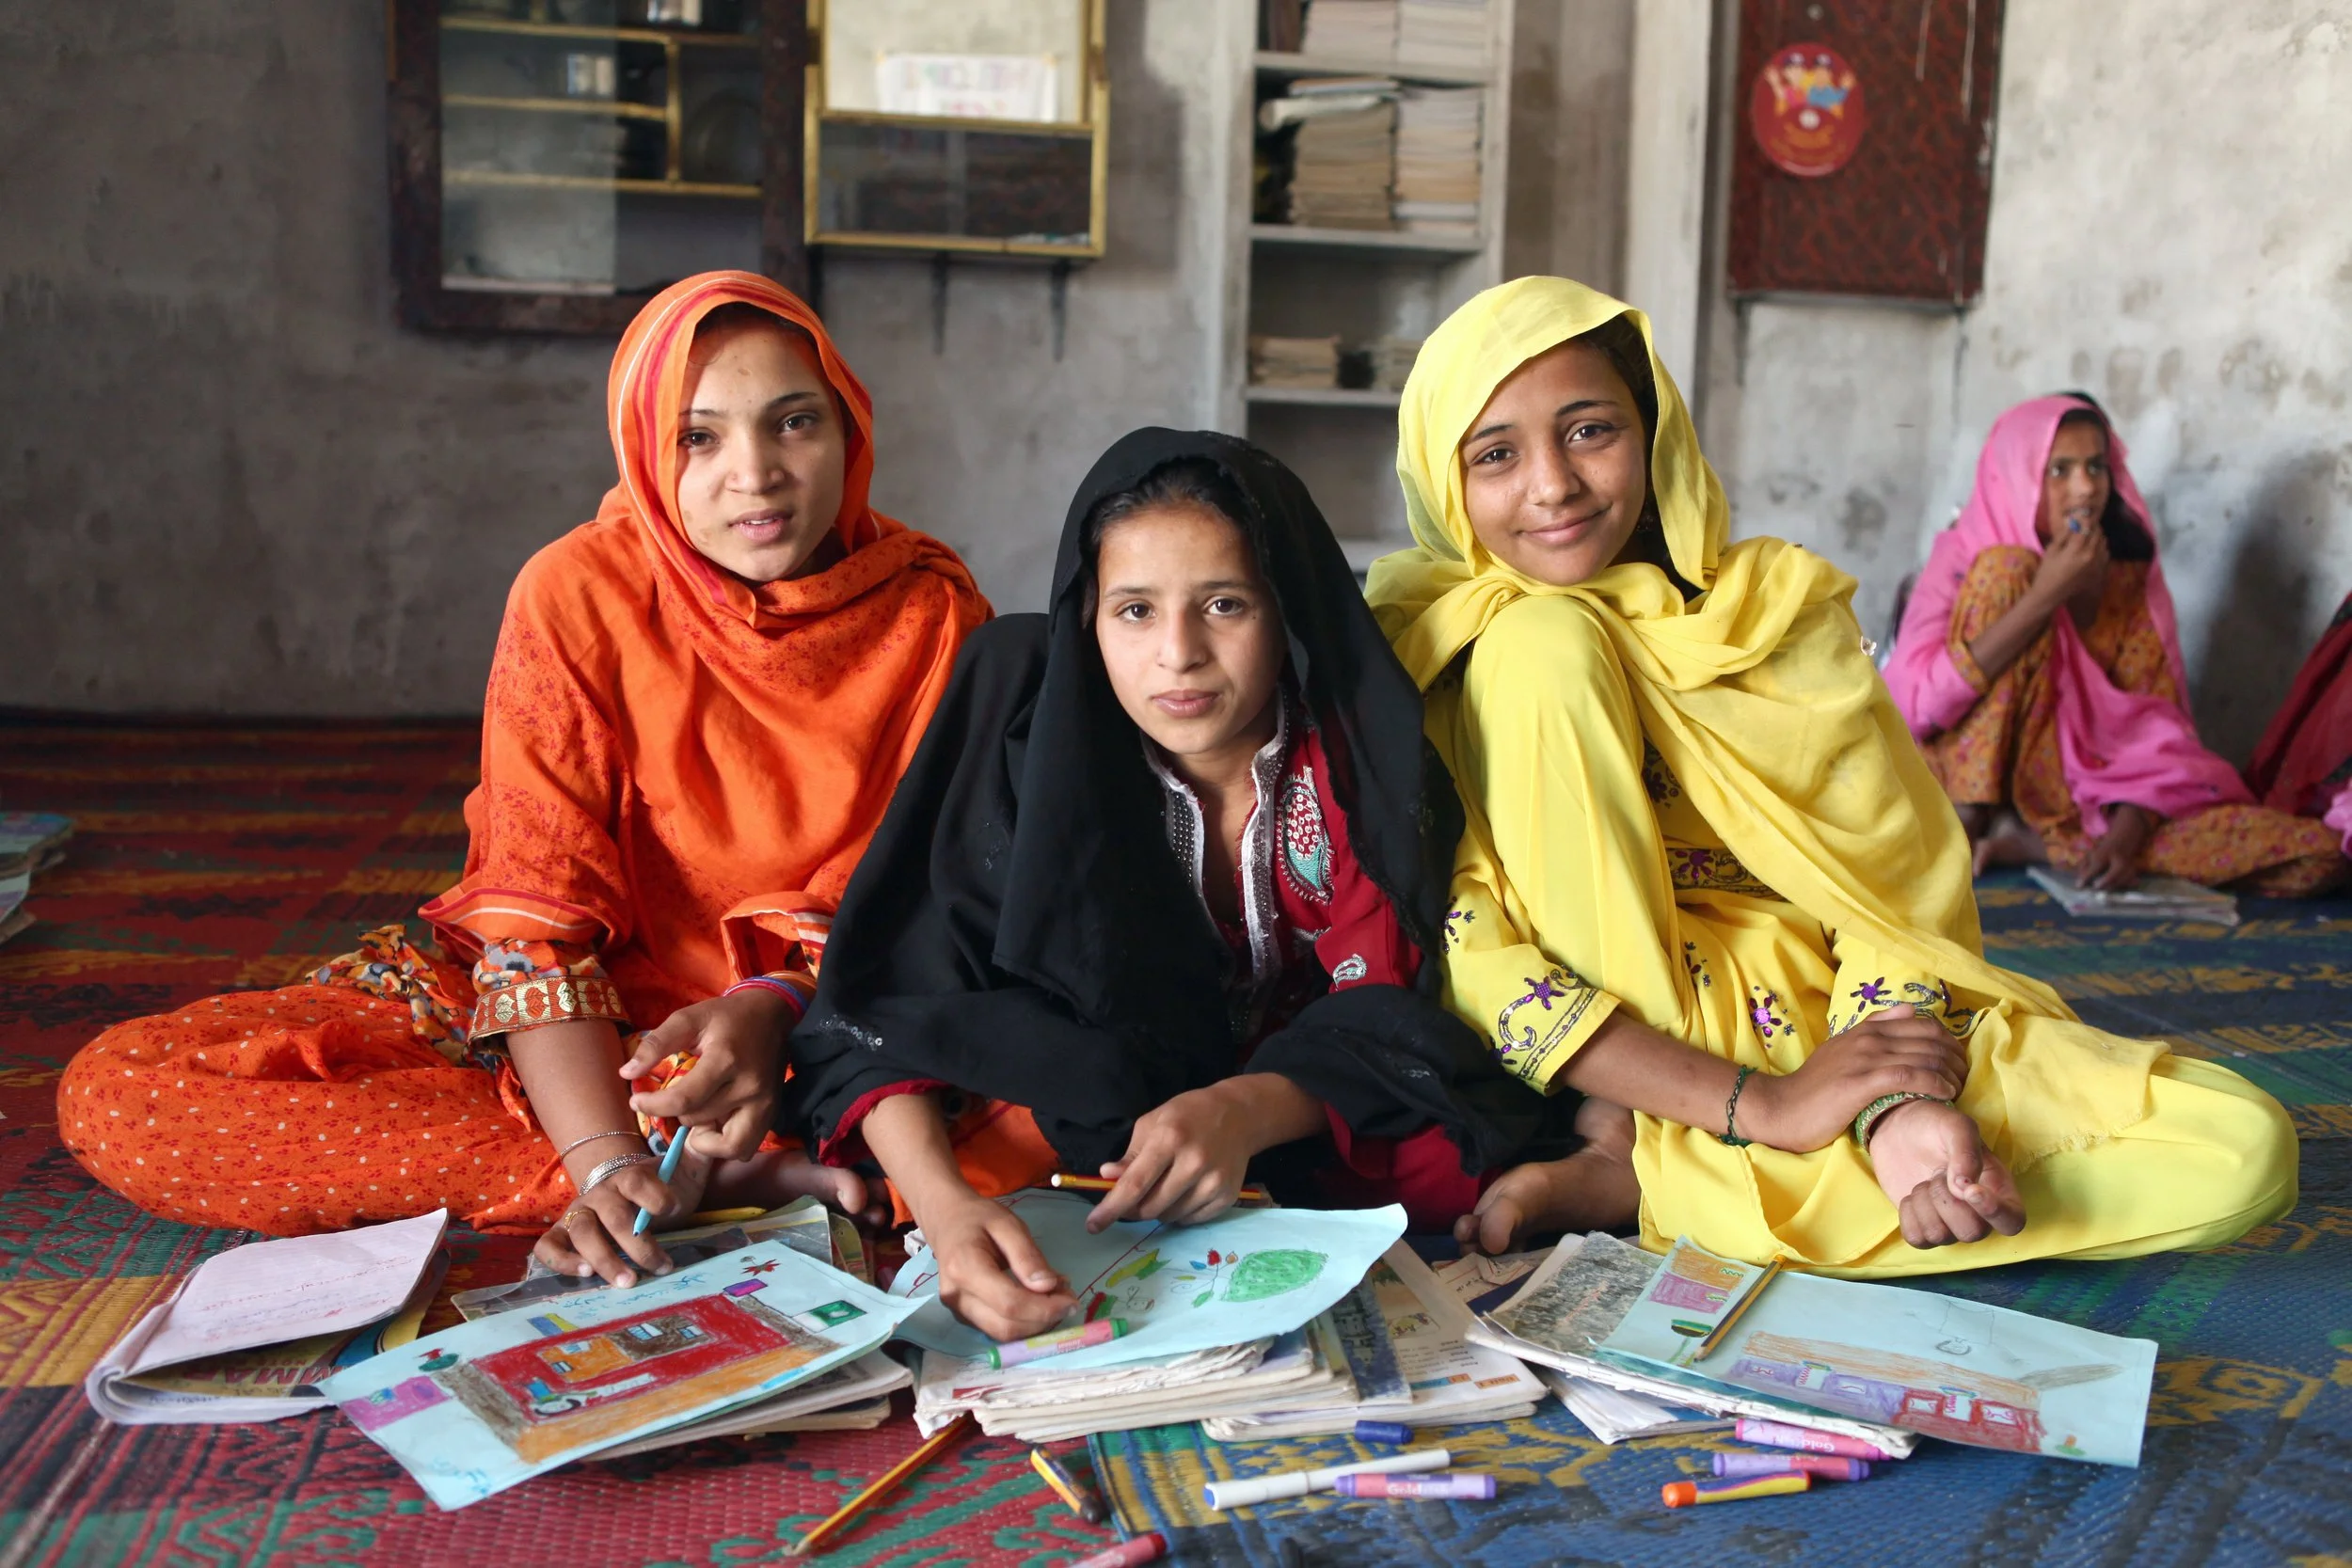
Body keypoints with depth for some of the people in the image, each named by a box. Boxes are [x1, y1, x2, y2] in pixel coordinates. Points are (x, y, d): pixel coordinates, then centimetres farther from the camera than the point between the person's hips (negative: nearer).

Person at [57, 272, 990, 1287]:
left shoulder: (932, 612, -6)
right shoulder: (578, 595, -10)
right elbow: (541, 915, -16)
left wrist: (773, 1006, -27)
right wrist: (604, 1161, -31)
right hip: (577, 1024, 1)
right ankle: (709, 1173, -25)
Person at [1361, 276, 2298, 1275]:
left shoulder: (1777, 609, 0)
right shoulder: (1427, 648, -7)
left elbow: (1895, 891, -4)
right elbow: (1456, 953, -16)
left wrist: (1893, 1110, -25)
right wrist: (1754, 1106, -25)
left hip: (1833, 1026, 4)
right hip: (1609, 1071, -3)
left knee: (2244, 1150, -19)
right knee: (1544, 642, -21)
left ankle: (1638, 1187, -17)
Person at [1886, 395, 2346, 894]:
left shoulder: (2130, 574, 4)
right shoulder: (1966, 555, -4)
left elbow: (2154, 724, -2)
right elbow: (1914, 702, -20)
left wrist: (2126, 833, -22)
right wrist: (2045, 595, -22)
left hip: (2088, 796, 4)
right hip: (1974, 785, -3)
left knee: (2317, 855, -19)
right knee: (2008, 569, -19)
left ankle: (2028, 842, -16)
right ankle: (1970, 825, -18)